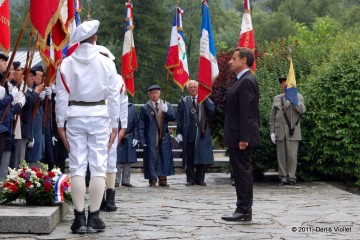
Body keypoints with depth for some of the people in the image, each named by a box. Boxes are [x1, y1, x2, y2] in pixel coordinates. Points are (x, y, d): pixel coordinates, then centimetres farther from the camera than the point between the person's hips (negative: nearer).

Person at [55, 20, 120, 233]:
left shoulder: (66, 64, 1)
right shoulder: (106, 63, -1)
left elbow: (61, 97, 1)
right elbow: (113, 97, 0)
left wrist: (60, 124, 6)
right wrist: (114, 125, 6)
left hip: (75, 117, 1)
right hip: (99, 117, -1)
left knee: (77, 167, 3)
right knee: (99, 167, 2)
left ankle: (79, 218, 2)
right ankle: (94, 218, 0)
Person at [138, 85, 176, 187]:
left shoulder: (167, 105, 11)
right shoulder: (145, 108, 1)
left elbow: (173, 118, -1)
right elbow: (141, 126, 0)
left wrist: (166, 110, -19)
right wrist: (142, 140, -7)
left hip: (164, 137, 3)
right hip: (151, 139, -3)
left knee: (164, 158, 3)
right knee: (151, 158, -4)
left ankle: (162, 179, 11)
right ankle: (152, 180, 3)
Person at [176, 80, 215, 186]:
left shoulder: (204, 100, 10)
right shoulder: (183, 101, 8)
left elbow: (212, 110, -6)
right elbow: (179, 118, 5)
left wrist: (205, 98, -10)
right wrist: (179, 132, -3)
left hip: (202, 133, 1)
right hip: (188, 133, -1)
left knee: (202, 156, 2)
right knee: (189, 157, 2)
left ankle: (200, 179, 11)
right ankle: (190, 179, 10)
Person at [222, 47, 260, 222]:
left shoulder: (246, 81, -15)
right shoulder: (242, 80, 17)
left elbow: (245, 112, -21)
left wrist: (243, 138, -23)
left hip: (241, 137, -10)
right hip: (236, 137, 10)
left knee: (243, 172, -5)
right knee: (241, 172, 13)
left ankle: (244, 211, -1)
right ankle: (243, 209, 18)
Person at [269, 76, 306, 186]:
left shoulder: (298, 97, 7)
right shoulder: (277, 98, 14)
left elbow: (302, 110, -11)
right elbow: (272, 117, 13)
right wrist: (272, 132, 5)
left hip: (292, 132, -2)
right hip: (280, 132, 3)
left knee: (292, 155, -4)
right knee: (281, 155, 2)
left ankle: (291, 177, 4)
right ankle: (283, 177, 8)